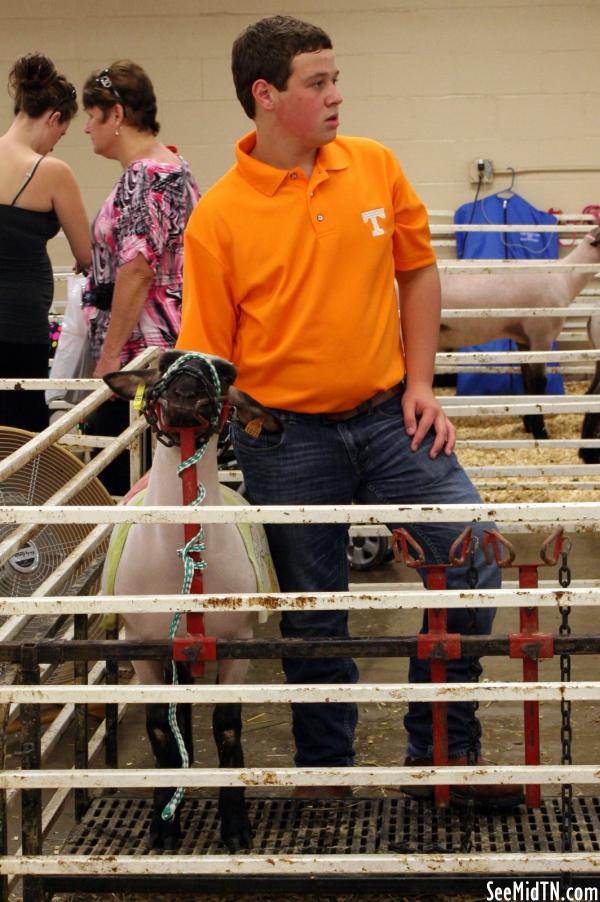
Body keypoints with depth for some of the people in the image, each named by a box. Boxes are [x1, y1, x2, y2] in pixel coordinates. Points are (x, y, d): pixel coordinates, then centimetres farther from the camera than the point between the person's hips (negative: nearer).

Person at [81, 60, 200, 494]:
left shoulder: (144, 176, -14)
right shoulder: (174, 166, 17)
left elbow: (137, 270, -20)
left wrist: (109, 356, -18)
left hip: (141, 352, -10)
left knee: (113, 478, -7)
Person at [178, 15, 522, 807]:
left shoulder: (375, 167, 0)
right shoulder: (217, 216, -9)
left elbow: (418, 270, 11)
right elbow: (207, 354, -5)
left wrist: (421, 384, 3)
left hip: (389, 416, 3)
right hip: (287, 437, -3)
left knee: (472, 560, -6)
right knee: (312, 616, 9)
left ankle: (441, 750, 13)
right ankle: (325, 770, 30)